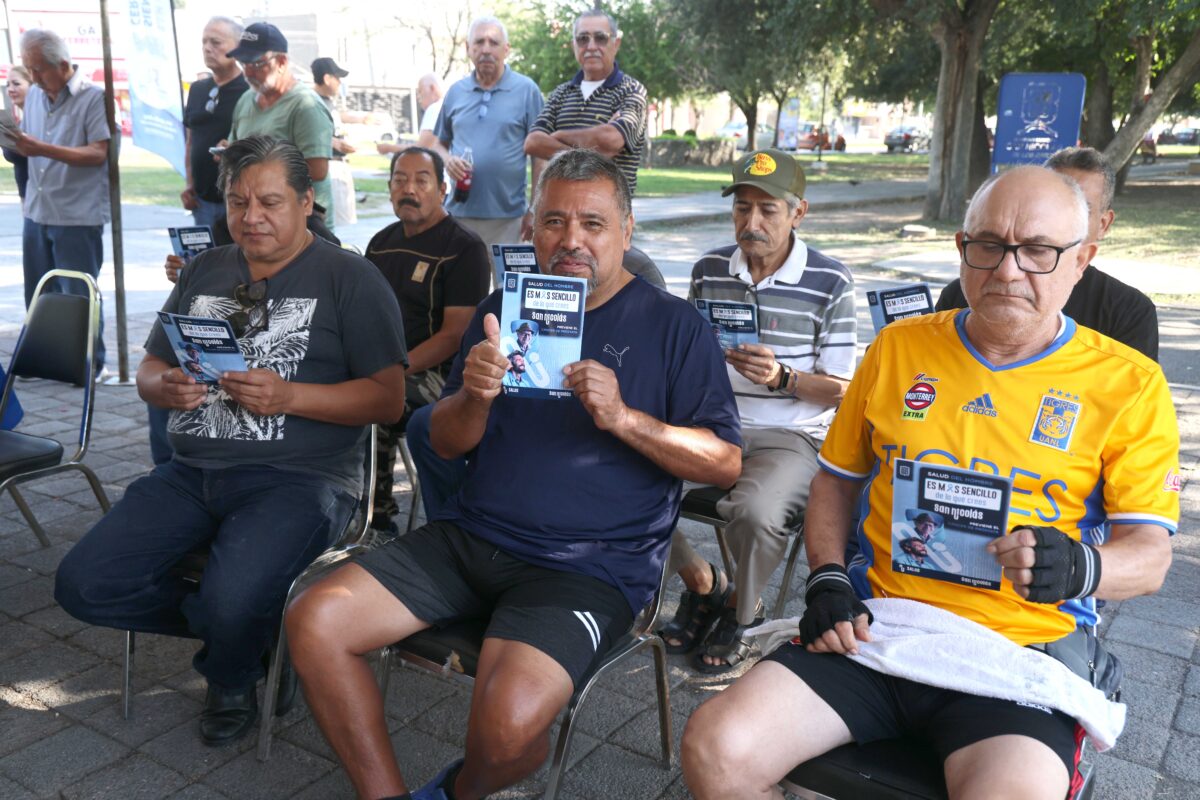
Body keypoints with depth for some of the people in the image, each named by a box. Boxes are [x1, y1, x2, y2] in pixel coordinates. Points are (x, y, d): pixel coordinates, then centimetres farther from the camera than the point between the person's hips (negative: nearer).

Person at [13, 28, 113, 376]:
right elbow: (29, 147, 18)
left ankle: (91, 365, 13)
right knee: (37, 295, 13)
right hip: (36, 212, 7)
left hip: (78, 216, -6)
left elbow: (100, 153, -16)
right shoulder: (34, 94, 11)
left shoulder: (94, 98, -8)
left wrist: (43, 149, -24)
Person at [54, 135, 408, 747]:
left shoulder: (349, 278, 0)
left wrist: (288, 397, -20)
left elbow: (387, 397, -8)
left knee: (232, 601, -30)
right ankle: (256, 632, 9)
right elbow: (149, 368, 21)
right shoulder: (204, 271, 18)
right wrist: (166, 388, -5)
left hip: (298, 476, -6)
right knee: (82, 584, -11)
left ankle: (230, 679, 9)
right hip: (192, 471, 6)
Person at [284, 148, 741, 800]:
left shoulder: (673, 325, 0)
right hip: (472, 536, 5)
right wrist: (476, 396, -12)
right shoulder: (502, 310, 13)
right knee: (314, 623, -10)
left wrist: (623, 418, -18)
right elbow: (446, 443, 12)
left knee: (509, 719, -29)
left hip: (590, 567, -5)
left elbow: (726, 463, -4)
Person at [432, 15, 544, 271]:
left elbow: (539, 155, -2)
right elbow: (440, 143, 20)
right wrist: (448, 160, -5)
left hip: (508, 215, -3)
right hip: (459, 212, 3)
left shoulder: (526, 90, -2)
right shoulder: (456, 92, 10)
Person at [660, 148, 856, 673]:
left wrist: (781, 378, -20)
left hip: (790, 436, -4)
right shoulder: (710, 269, 9)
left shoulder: (830, 284, -3)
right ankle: (703, 584, 9)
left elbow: (839, 391, -2)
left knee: (754, 511, -35)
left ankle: (741, 611, 4)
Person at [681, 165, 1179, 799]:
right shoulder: (898, 347, 11)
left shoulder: (1129, 383, 3)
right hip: (873, 625, 3)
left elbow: (1149, 553, 3)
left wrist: (1079, 567, -20)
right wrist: (827, 580, 1)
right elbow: (836, 480, 18)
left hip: (1021, 652, -2)